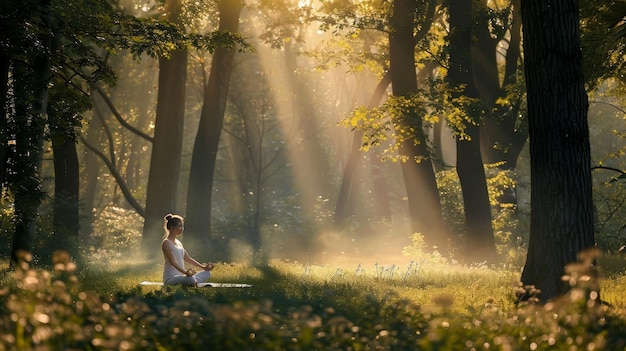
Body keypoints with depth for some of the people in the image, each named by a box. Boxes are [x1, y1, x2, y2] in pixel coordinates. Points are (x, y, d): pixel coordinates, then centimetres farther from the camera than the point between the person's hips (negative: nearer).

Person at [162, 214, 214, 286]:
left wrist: (203, 267, 11)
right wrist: (185, 272, -36)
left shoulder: (178, 243, 18)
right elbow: (172, 262, -22)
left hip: (181, 276, 10)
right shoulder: (166, 243, -10)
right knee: (190, 279, -38)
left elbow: (188, 259, 20)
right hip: (171, 278, -10)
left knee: (207, 273, 6)